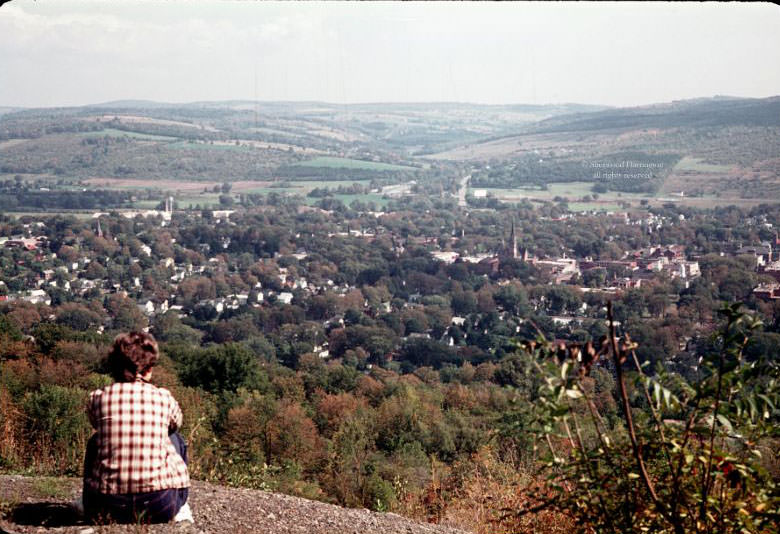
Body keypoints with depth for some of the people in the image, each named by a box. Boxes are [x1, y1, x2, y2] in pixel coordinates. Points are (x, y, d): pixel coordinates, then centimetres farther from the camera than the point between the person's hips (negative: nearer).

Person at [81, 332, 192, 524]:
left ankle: (88, 506, 42)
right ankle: (180, 508, 30)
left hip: (106, 509, 1)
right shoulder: (163, 397, 0)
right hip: (160, 508, -1)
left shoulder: (96, 398, 0)